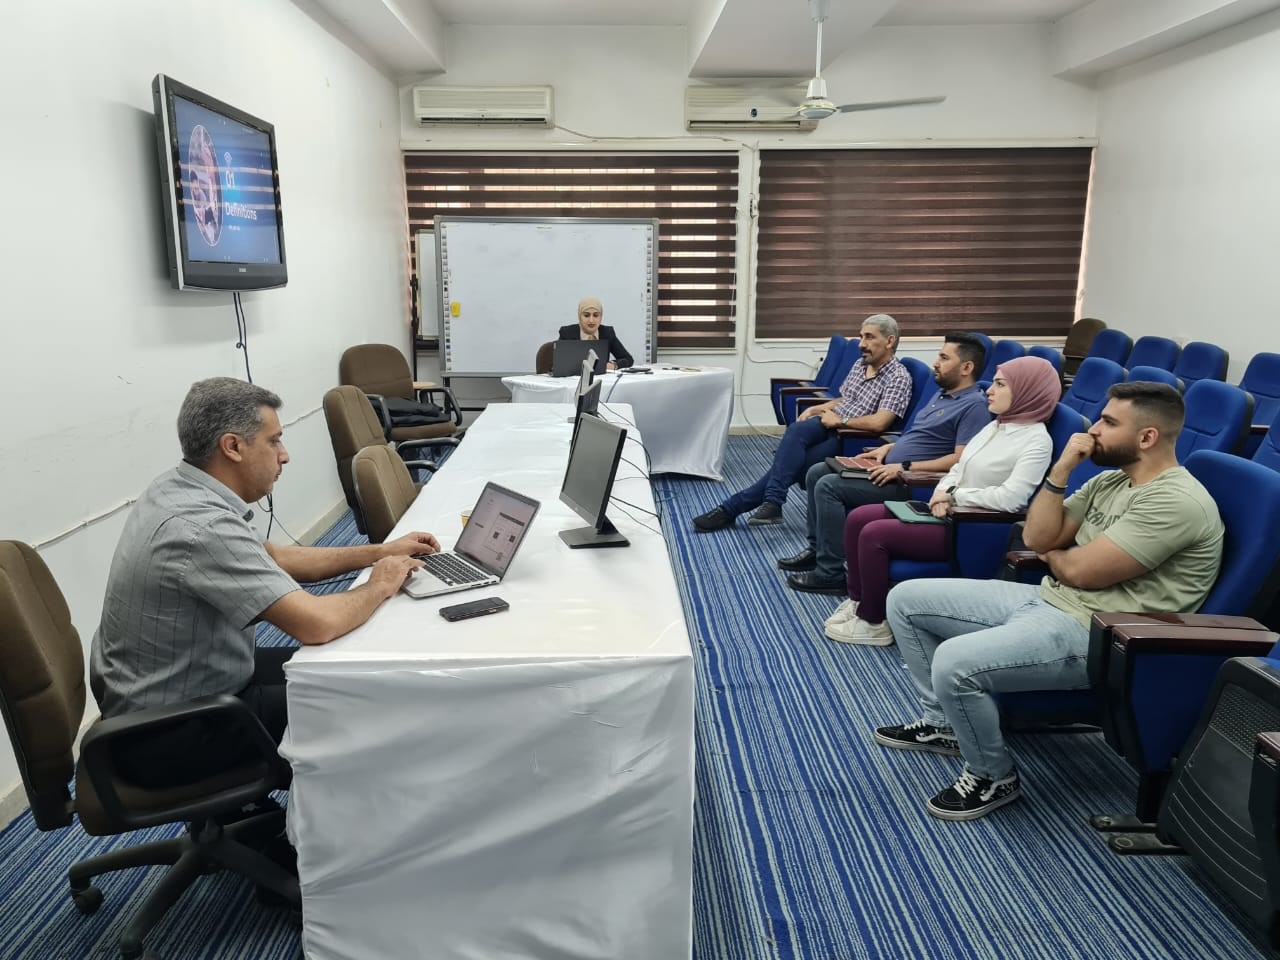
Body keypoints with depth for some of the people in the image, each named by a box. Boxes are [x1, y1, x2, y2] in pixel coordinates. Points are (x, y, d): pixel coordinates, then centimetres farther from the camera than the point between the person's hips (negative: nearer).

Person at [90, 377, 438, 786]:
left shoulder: (177, 488, -2)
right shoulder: (202, 528, -33)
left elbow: (271, 558, 11)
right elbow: (316, 624, -37)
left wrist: (378, 552, 6)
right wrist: (380, 585, -16)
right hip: (170, 736, -9)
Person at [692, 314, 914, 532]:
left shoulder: (899, 377, -11)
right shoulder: (860, 364, 14)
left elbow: (879, 423, -24)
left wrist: (839, 420, -15)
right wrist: (815, 409, 8)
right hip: (828, 424, 6)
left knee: (792, 463, -24)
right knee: (796, 430, -27)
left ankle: (733, 507, -22)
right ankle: (772, 502, -32)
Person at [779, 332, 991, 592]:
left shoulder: (974, 405, -14)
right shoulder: (942, 393, 17)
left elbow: (961, 459, -23)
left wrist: (904, 468, -23)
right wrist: (889, 447, 8)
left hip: (910, 482, -10)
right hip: (891, 467, 10)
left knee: (829, 486, -21)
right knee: (817, 472, 5)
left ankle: (831, 573, -15)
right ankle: (818, 548, 13)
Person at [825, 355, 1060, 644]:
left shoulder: (1036, 440, -14)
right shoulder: (996, 425, 13)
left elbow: (1010, 498, -25)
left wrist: (954, 496, -14)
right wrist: (943, 493, -6)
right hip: (950, 512, 9)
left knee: (874, 534, -19)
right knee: (857, 519, -1)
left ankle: (873, 622, -3)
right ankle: (858, 600, 11)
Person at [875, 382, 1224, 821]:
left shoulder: (1177, 502, -18)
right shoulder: (1110, 480, 11)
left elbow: (1081, 571, -20)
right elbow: (1037, 538, 6)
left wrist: (1053, 555, 3)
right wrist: (1062, 468, -4)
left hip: (1092, 635, -10)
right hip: (1043, 599, 10)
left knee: (955, 664, -32)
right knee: (906, 600, 6)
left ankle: (994, 777, -2)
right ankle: (944, 721, 21)